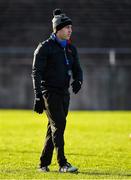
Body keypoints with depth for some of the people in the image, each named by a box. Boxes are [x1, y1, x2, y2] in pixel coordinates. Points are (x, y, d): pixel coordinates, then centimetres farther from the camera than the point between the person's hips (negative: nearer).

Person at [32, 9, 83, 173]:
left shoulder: (71, 48, 13)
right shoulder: (45, 48, -7)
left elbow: (77, 69, 15)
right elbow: (36, 73, -10)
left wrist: (77, 81, -9)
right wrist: (38, 97, -18)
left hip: (64, 93, 7)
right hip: (49, 92, -7)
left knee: (55, 128, 9)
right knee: (58, 123, -18)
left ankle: (44, 163, 18)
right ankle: (62, 164, -22)